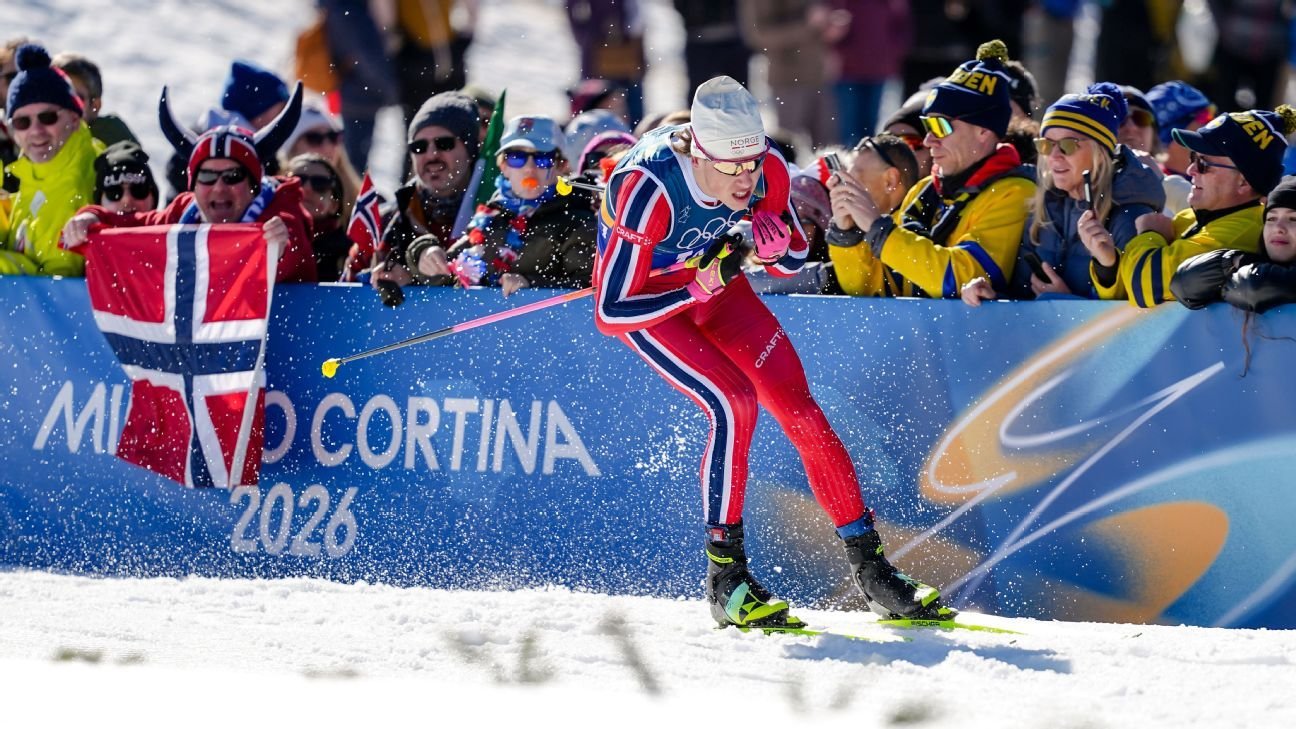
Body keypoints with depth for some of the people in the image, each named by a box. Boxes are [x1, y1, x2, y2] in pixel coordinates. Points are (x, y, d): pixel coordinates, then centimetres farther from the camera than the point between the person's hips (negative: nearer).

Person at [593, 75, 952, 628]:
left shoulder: (767, 169, -24)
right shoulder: (648, 191, -38)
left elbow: (794, 261, -5)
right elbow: (610, 313, -33)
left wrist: (773, 242, -28)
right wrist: (697, 290, -40)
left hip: (711, 280, 5)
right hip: (643, 299, -5)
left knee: (798, 409, -7)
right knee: (734, 404, -25)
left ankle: (871, 570, 1)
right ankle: (726, 579, -14)